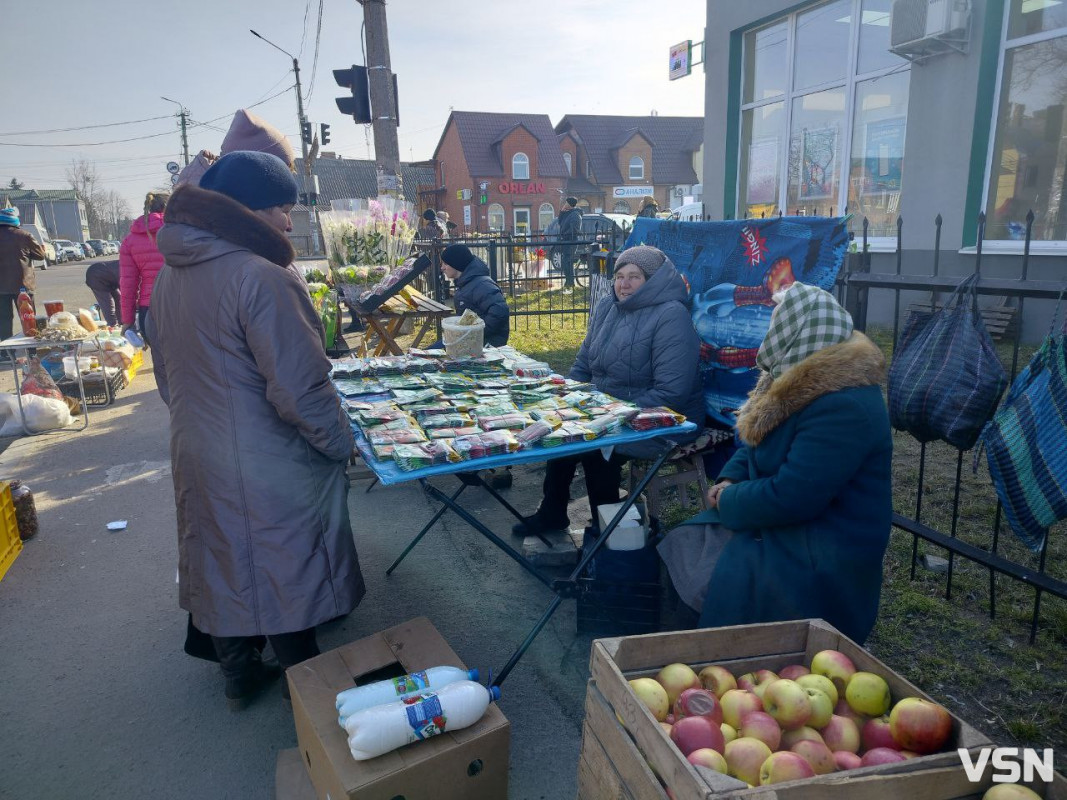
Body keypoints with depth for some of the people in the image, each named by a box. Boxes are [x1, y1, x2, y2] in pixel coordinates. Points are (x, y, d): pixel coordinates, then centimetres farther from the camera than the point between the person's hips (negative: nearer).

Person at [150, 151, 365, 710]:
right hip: (269, 469, -8)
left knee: (223, 563, 21)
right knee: (287, 576, 10)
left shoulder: (169, 274, 5)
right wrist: (341, 442, -10)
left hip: (196, 455, 8)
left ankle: (239, 677, 41)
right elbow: (300, 389, -25)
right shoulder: (260, 276, -23)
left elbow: (168, 374, 14)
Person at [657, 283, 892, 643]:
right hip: (783, 522, 9)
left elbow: (788, 498, -29)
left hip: (822, 559, -9)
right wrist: (729, 481, -3)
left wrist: (728, 501, -13)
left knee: (717, 582, -20)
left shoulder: (843, 406, -27)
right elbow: (755, 440, 16)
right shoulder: (796, 380, 4)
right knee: (677, 555, 1)